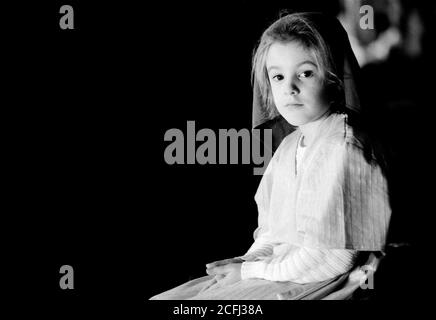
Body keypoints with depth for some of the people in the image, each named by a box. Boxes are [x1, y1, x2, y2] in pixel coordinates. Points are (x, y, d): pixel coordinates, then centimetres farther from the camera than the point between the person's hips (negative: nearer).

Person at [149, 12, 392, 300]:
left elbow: (328, 259, -22)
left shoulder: (342, 149, -18)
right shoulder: (290, 145, 12)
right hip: (282, 271, 9)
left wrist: (249, 271, -13)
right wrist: (248, 259, 0)